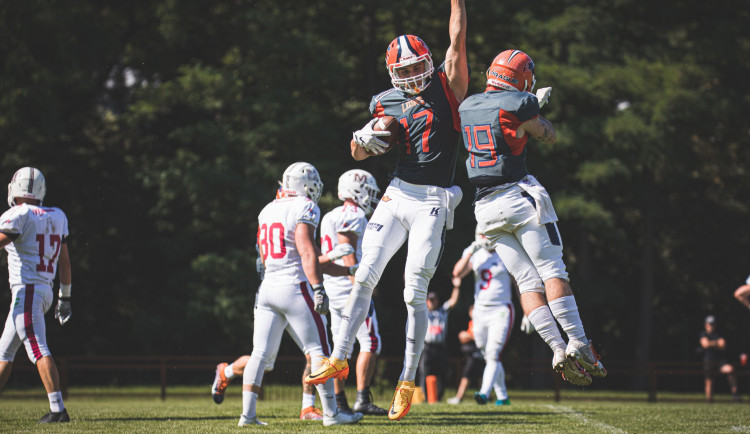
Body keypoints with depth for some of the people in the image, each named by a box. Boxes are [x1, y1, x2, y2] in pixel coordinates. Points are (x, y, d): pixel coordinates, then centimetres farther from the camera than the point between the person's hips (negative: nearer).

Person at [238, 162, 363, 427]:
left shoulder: (267, 211, 16)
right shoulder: (304, 208, -7)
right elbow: (307, 253, -17)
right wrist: (318, 289, -21)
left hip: (268, 286, 7)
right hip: (295, 287, -7)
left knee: (260, 353, 6)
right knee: (319, 350, 0)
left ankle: (248, 414, 1)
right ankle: (330, 413, 2)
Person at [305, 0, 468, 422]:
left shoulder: (448, 87, 1)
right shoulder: (389, 103, 9)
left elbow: (458, 39, -7)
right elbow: (358, 153, 16)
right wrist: (365, 140, -6)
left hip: (433, 201, -4)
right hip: (397, 194, 4)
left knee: (415, 293, -4)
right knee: (365, 276, -2)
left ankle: (409, 382, 4)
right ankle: (339, 358, 6)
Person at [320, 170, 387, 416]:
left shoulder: (330, 218, 18)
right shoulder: (354, 216, -10)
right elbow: (348, 256, -19)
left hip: (332, 290, 9)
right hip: (349, 287, -9)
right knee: (370, 343, -6)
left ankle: (339, 402, 7)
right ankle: (362, 398, -13)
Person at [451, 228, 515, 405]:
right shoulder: (475, 254, 6)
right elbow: (457, 273, -10)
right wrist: (471, 252, -20)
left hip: (501, 311, -5)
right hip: (480, 311, 5)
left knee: (493, 354, -18)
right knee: (489, 356, 9)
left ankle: (484, 393, -29)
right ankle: (502, 396, 19)